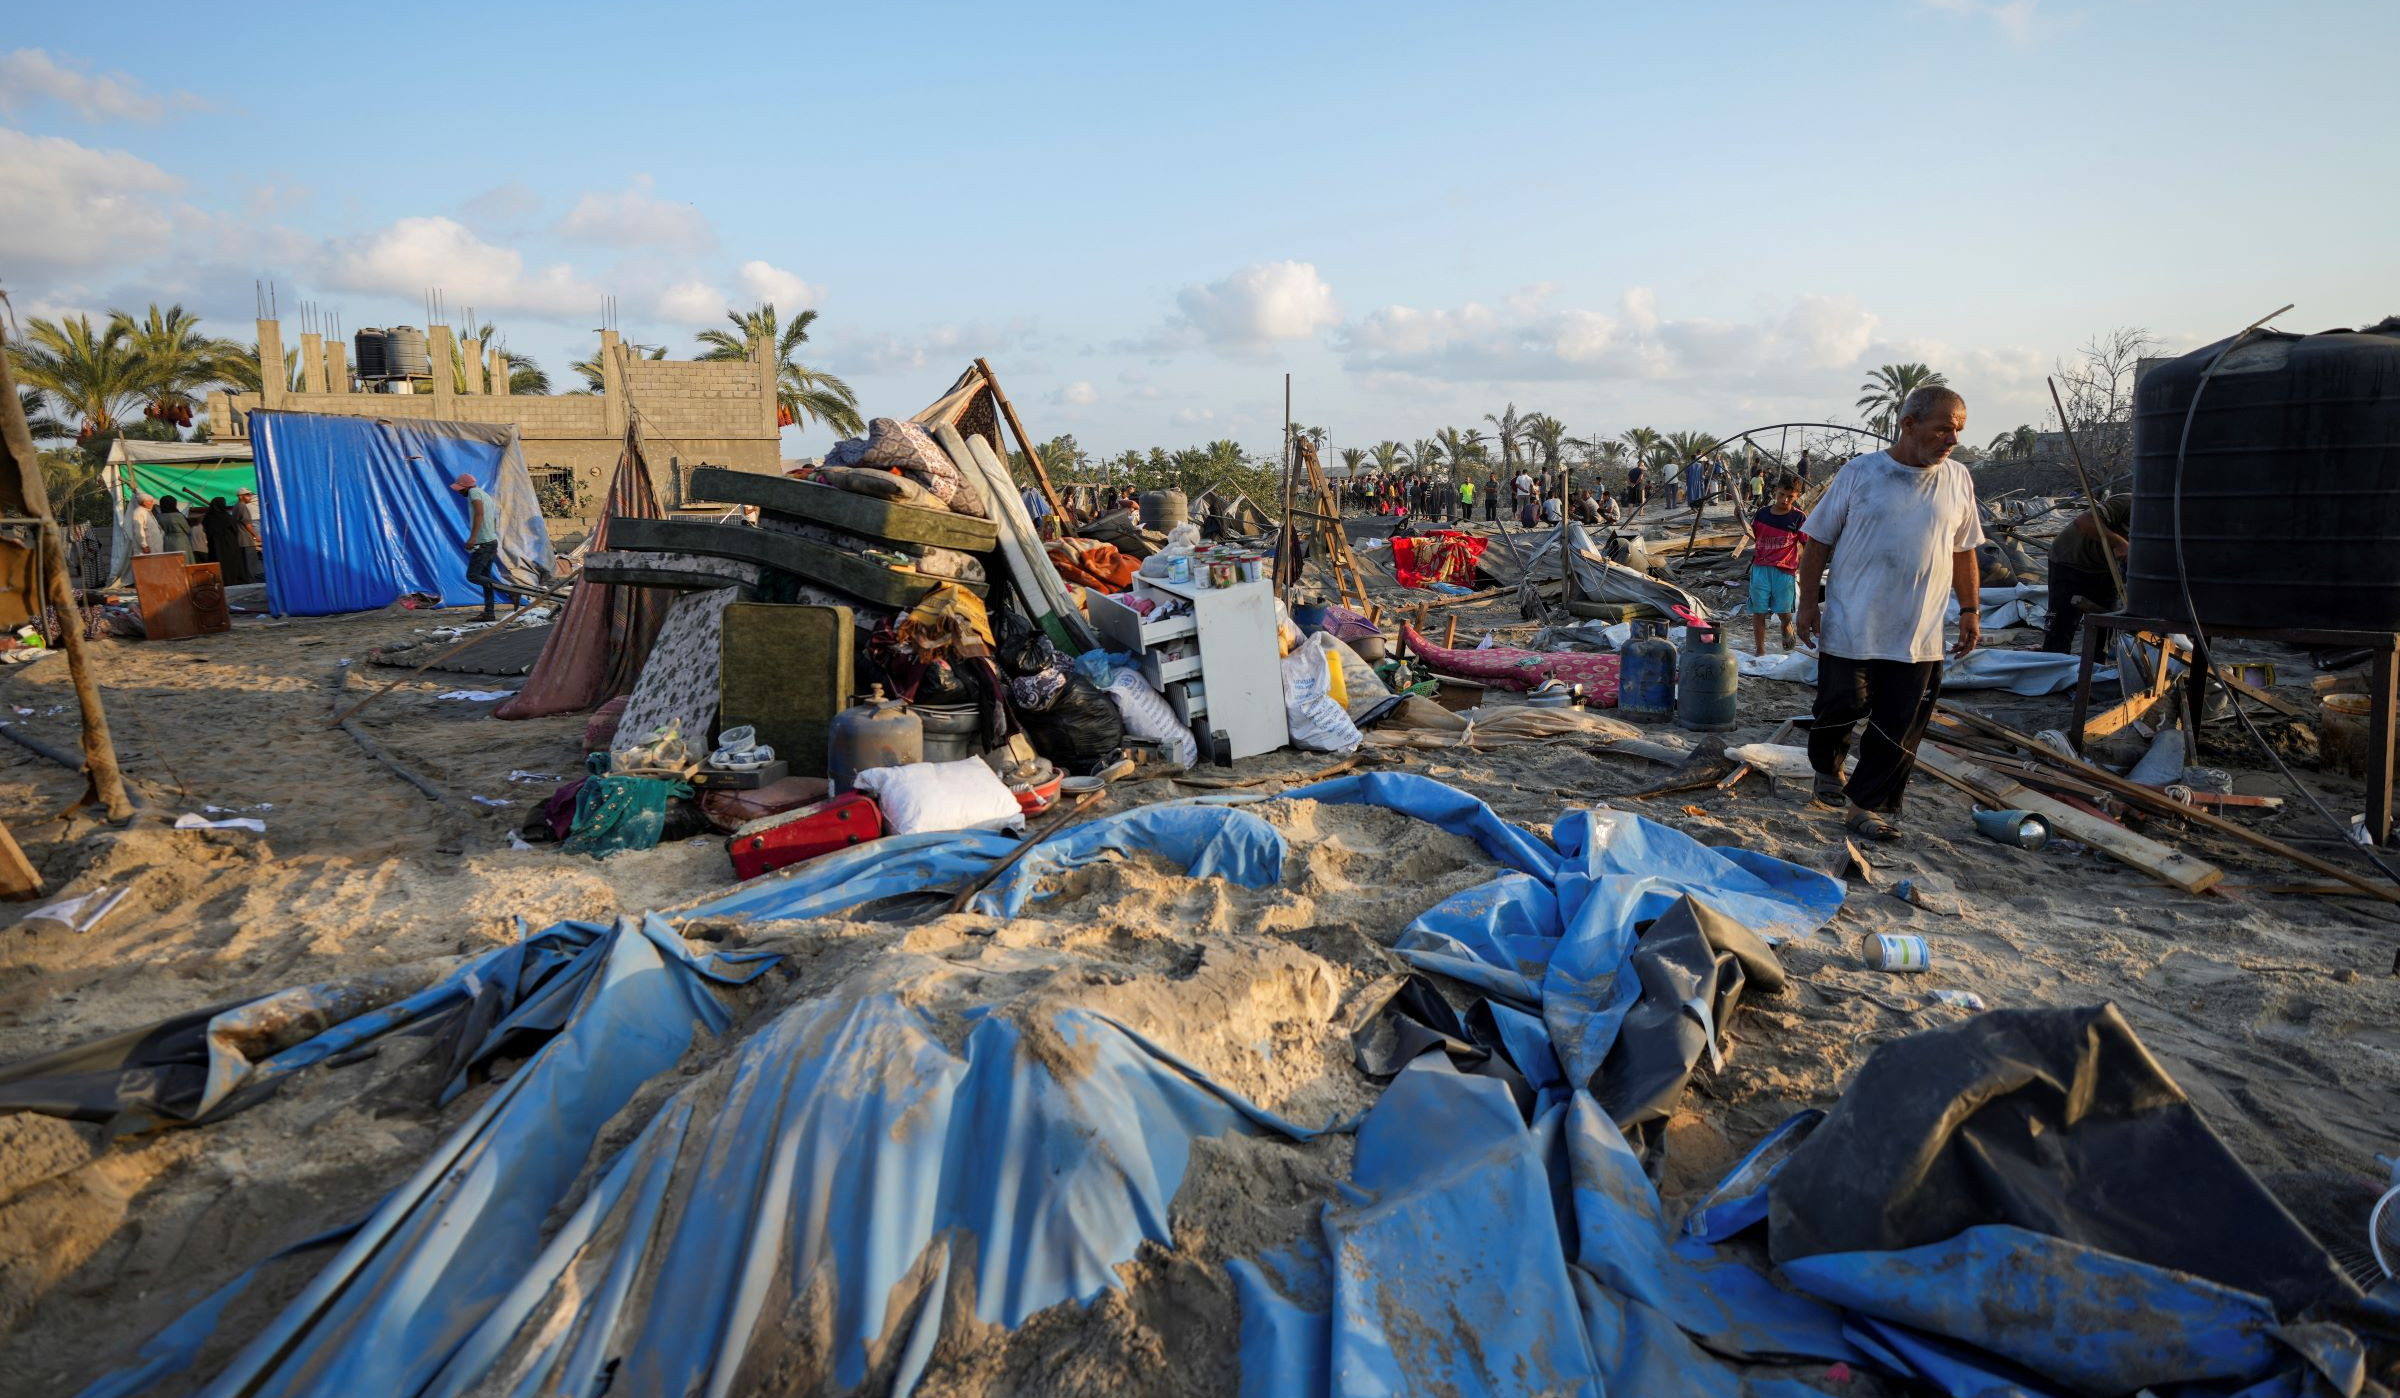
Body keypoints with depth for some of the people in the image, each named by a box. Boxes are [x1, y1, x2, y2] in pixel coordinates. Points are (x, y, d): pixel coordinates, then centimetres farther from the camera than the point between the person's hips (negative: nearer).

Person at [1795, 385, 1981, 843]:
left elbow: (1963, 551, 16)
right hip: (1849, 628, -3)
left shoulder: (1958, 480, 7)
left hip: (1919, 636, 3)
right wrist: (1808, 603, -5)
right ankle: (1827, 769, 33)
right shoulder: (1860, 473, -4)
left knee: (1901, 729, 2)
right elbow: (1818, 542, 0)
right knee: (1842, 707, 3)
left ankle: (1865, 806, 13)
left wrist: (1969, 610, 13)